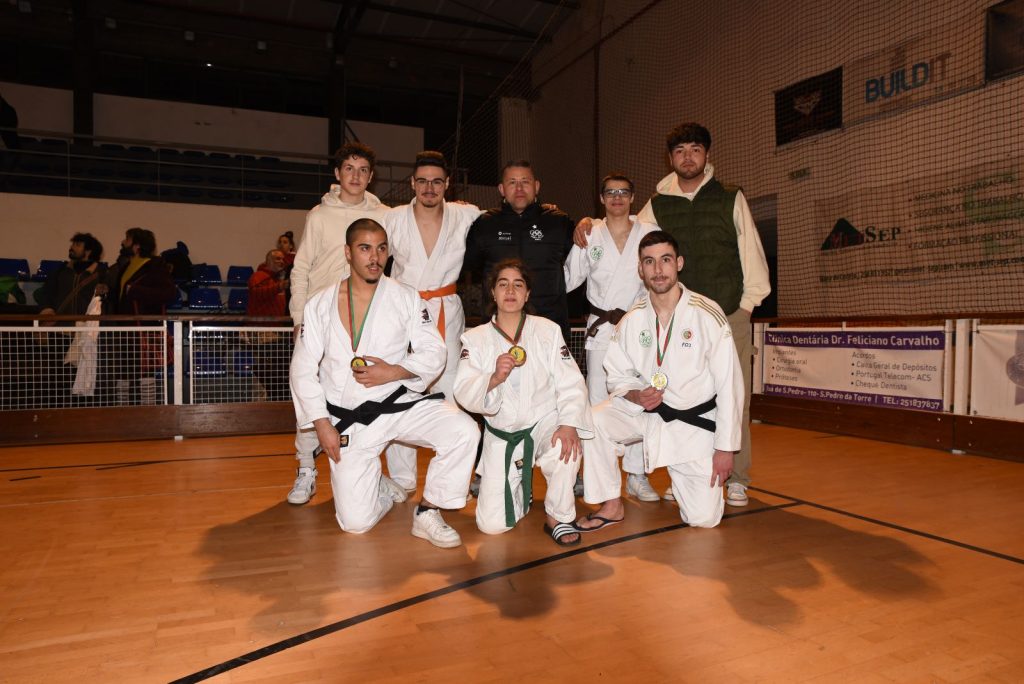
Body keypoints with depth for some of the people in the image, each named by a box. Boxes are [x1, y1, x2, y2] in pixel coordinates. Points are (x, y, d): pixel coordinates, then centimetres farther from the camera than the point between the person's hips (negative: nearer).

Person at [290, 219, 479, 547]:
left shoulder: (406, 298, -2)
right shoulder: (320, 304, -1)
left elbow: (434, 354, -3)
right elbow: (303, 369, 0)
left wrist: (394, 372, -19)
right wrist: (321, 424, -7)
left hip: (399, 402, 1)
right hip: (348, 419, 0)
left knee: (464, 432, -26)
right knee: (356, 522, -6)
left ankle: (426, 514, -4)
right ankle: (383, 489, 32)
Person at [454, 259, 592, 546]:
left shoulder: (548, 330, 0)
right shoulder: (476, 339, 0)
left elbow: (571, 383, -7)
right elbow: (464, 393, -12)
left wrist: (568, 423, -25)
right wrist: (494, 379, -33)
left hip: (545, 423, 0)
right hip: (501, 434, 1)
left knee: (565, 449, -37)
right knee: (492, 524, -6)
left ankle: (557, 517, -7)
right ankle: (521, 491, 30)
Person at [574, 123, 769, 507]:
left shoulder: (731, 199, 8)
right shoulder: (656, 206, 11)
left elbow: (751, 253, 7)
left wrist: (748, 302, 2)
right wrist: (588, 227, 2)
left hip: (730, 316, -1)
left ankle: (736, 479, 10)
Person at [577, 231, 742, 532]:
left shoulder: (708, 315, -15)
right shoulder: (631, 321, -5)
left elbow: (729, 385, -12)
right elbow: (618, 376, 5)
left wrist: (725, 448, -12)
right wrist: (635, 395, -20)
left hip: (695, 421, -2)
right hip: (645, 412, 2)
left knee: (704, 517, -5)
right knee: (592, 421, -24)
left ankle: (681, 475, 32)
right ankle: (612, 506, -3)